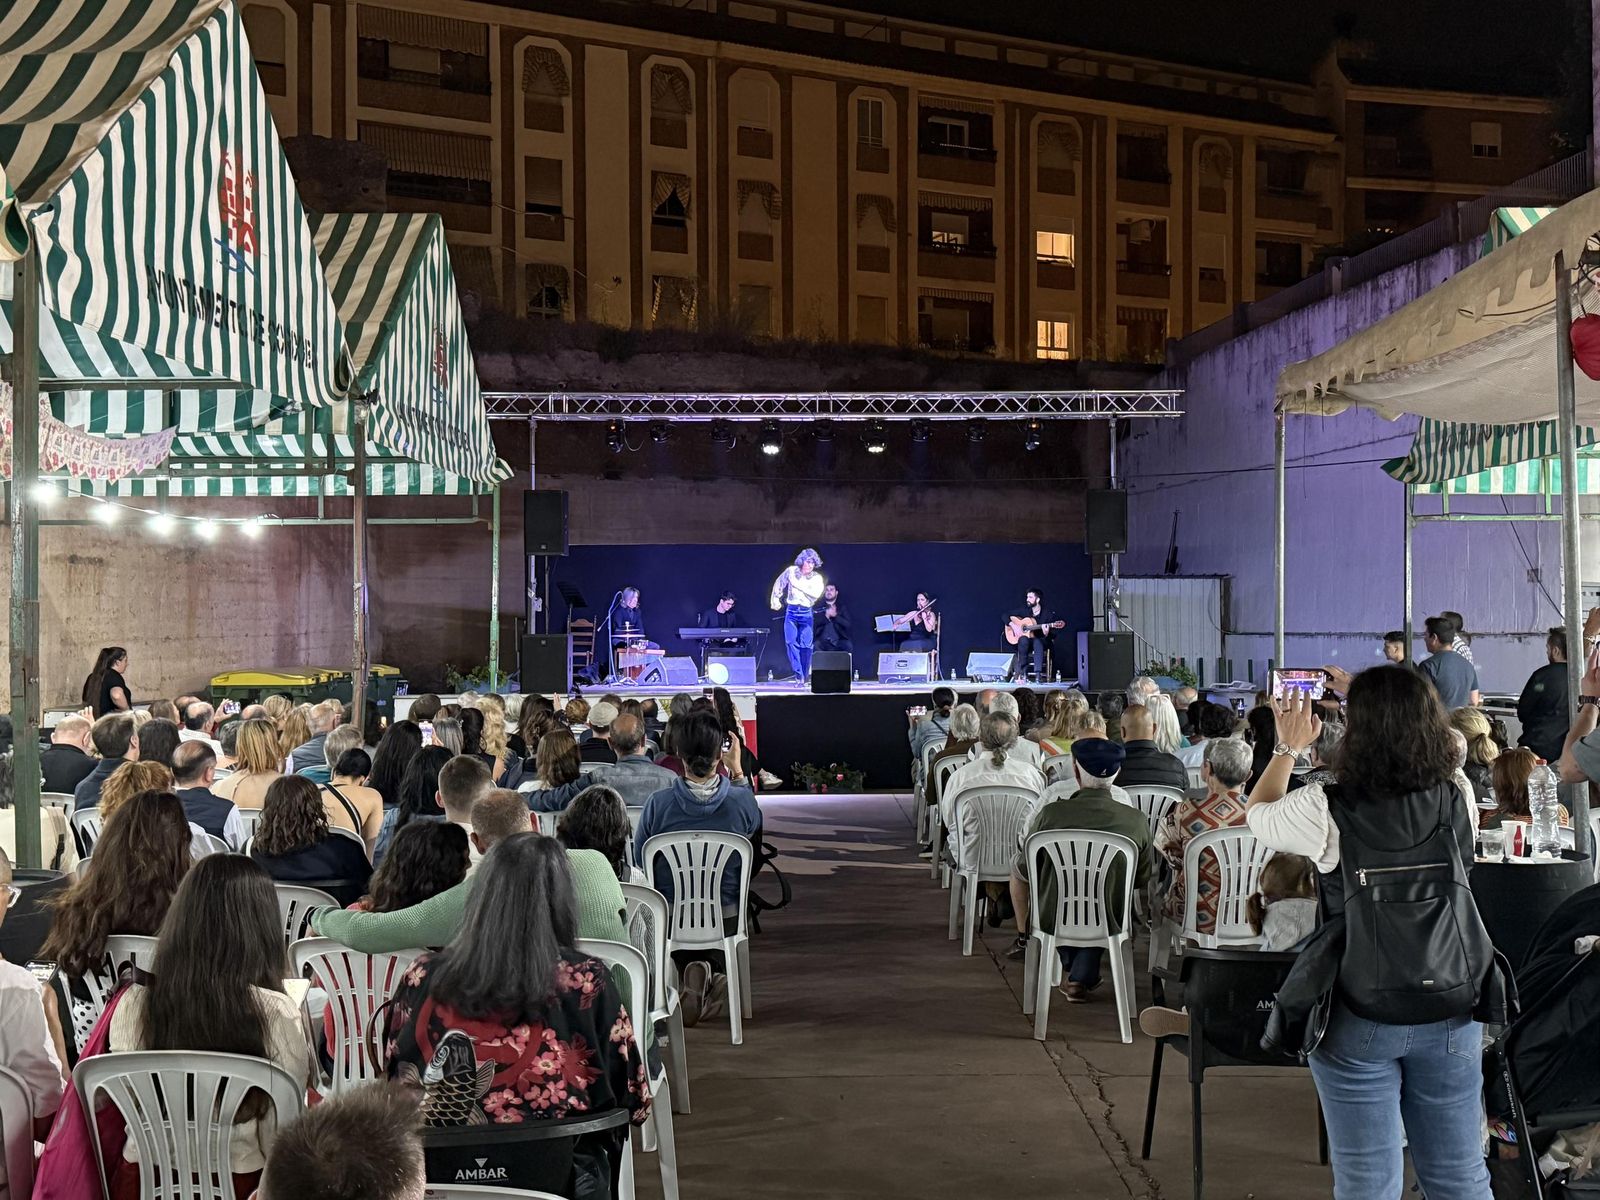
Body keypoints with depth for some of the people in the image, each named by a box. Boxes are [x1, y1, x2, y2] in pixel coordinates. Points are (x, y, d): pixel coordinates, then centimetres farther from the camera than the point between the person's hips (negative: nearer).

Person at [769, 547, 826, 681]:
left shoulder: (817, 578, 0)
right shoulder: (791, 571, 3)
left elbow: (816, 593, -17)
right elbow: (779, 585, 16)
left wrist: (799, 585, -16)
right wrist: (776, 600, 16)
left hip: (807, 613, -1)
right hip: (791, 611, 1)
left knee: (806, 645, -5)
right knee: (791, 642, -9)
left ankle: (804, 675, 6)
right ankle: (798, 674, -8)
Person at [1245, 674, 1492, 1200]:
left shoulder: (1328, 811, -17)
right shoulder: (1458, 800, -5)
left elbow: (1257, 812, 5)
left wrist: (1288, 748, 17)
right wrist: (1370, 697, 28)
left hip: (1360, 1019, -3)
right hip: (1451, 1015, 4)